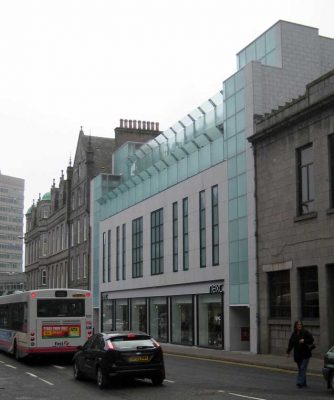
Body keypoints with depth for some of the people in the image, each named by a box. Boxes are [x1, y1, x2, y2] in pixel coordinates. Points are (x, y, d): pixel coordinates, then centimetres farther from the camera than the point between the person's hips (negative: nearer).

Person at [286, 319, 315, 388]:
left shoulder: (306, 333, -5)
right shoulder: (293, 334, 8)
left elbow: (311, 340, -7)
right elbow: (290, 344, 10)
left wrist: (304, 340, -21)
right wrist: (288, 352, 4)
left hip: (305, 354, -5)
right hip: (297, 355, 5)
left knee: (302, 368, -12)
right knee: (300, 369, 10)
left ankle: (300, 382, -15)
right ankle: (304, 383, 20)